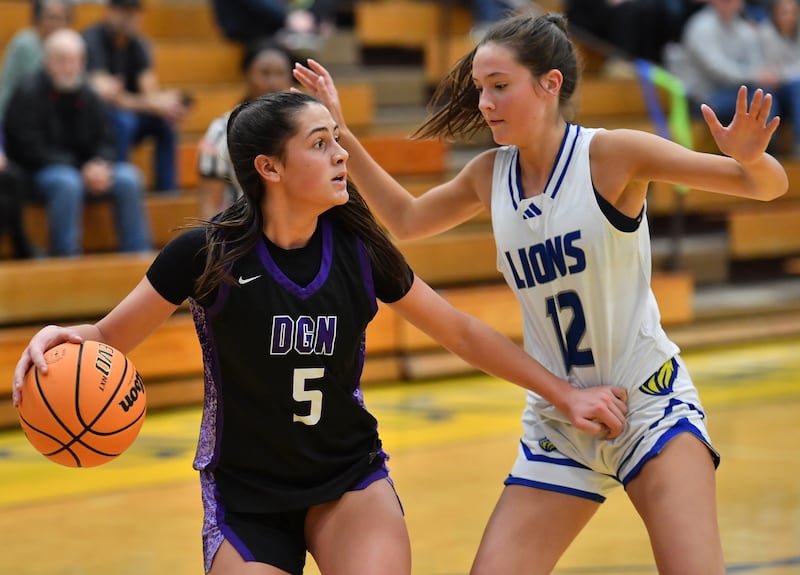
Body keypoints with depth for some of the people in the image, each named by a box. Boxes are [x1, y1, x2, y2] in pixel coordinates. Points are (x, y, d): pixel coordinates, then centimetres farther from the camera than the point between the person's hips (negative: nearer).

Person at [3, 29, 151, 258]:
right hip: (39, 175, -6)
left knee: (128, 178, -18)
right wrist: (82, 170, -18)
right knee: (67, 183, -38)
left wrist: (100, 166, -14)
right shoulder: (28, 94, -8)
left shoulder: (88, 96, 10)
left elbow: (105, 142, 11)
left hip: (85, 173, 6)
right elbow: (32, 151, -14)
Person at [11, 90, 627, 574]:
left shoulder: (359, 250, -8)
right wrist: (61, 339, -31)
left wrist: (566, 394, 5)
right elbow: (109, 340, -7)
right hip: (244, 497, -1)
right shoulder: (208, 254, -16)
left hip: (350, 480, 2)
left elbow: (462, 334, 5)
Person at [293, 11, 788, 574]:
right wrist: (341, 134, 14)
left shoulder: (609, 154, -13)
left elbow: (769, 185, -14)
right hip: (557, 421, 5)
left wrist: (750, 158, -37)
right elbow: (405, 220, 22)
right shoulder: (490, 174, 2)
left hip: (649, 401, -5)